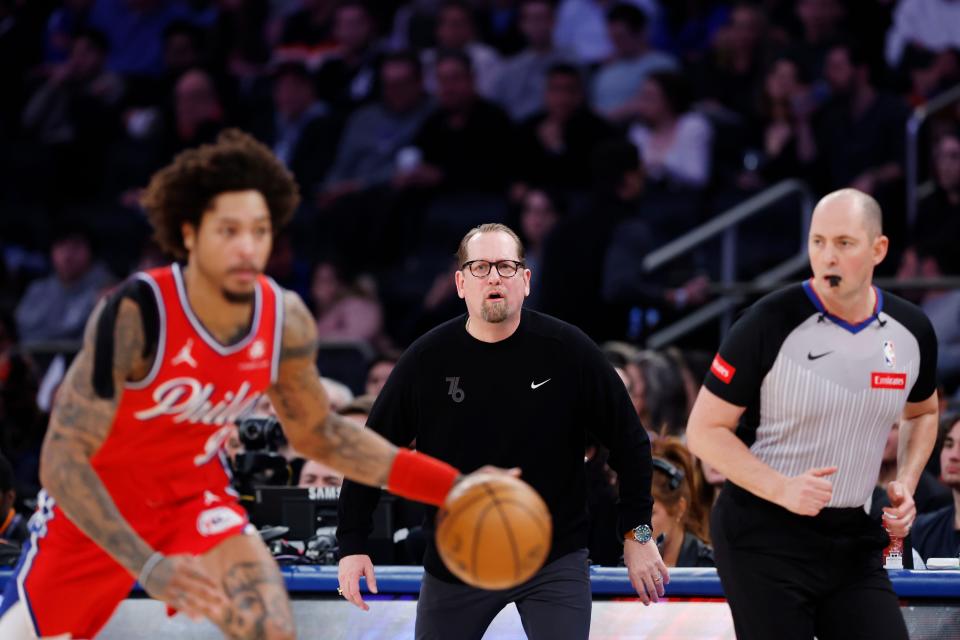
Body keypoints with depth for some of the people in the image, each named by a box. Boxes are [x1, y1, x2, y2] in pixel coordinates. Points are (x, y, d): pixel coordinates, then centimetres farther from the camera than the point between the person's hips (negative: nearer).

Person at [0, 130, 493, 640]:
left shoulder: (287, 323, -15)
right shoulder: (135, 315, -32)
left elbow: (319, 435, 4)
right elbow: (62, 459, -32)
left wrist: (449, 487, -7)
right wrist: (148, 566, -44)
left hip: (196, 498, 3)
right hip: (94, 505, -3)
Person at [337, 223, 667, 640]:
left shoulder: (568, 350, -11)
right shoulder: (426, 360, -8)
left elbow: (629, 441, -2)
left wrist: (637, 533, -3)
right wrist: (352, 544, -3)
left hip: (555, 561, -2)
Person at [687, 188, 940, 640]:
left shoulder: (912, 331, 1)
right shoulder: (771, 324, -13)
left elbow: (921, 413, 23)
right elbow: (705, 430, -9)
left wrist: (905, 484, 5)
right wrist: (781, 490, -21)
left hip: (854, 538, 5)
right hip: (764, 538, -4)